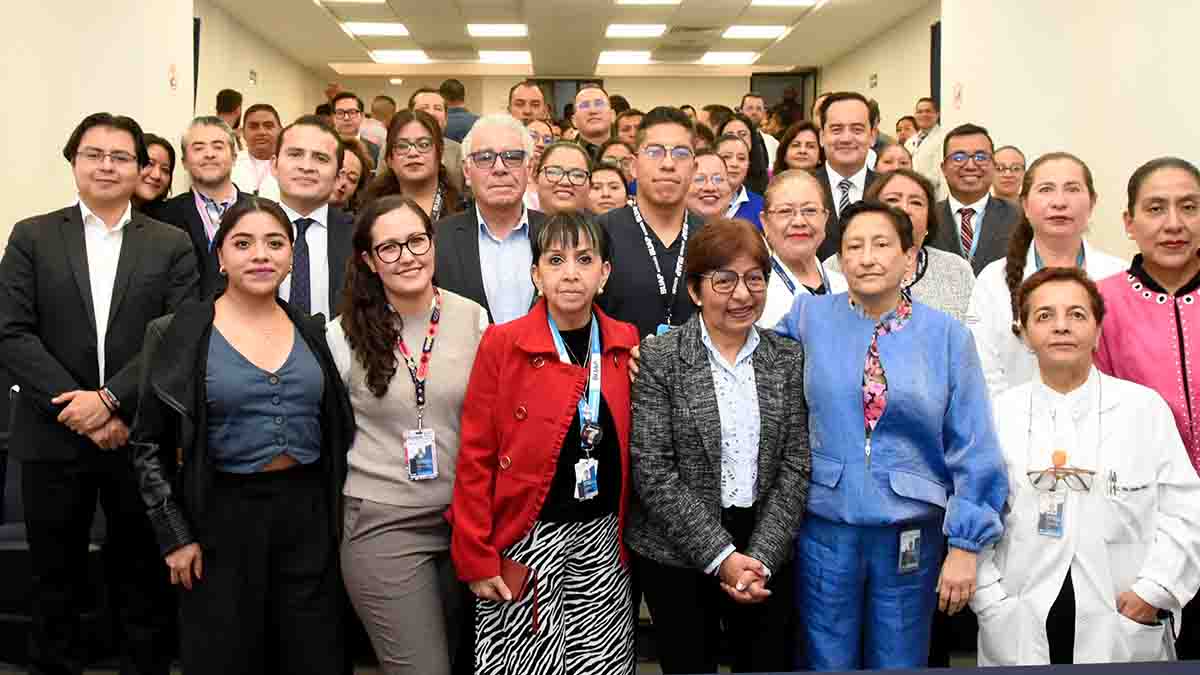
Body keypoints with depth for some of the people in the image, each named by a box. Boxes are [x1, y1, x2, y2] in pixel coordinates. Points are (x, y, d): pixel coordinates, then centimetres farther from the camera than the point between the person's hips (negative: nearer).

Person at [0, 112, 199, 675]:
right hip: (53, 437, 1)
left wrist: (110, 399, -16)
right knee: (54, 581, 14)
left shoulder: (172, 245, 4)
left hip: (140, 437, 0)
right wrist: (75, 408, -12)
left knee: (144, 581, 9)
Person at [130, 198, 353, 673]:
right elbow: (148, 445, -1)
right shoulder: (180, 333, -5)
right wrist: (175, 535, -6)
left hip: (308, 513, 3)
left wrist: (338, 515, 7)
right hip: (223, 517, -3)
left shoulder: (313, 332, 5)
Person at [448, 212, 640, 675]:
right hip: (526, 538, -3)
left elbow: (629, 447, 11)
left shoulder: (626, 345, 2)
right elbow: (475, 458, -7)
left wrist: (628, 534, 3)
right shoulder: (502, 344, -9)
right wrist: (476, 558, -9)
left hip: (602, 538, 4)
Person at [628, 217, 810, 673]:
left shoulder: (789, 360, 3)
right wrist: (720, 555, -14)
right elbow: (652, 471, -12)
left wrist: (761, 557, -9)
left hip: (767, 553, 3)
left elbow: (795, 467, 0)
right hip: (677, 554, -2)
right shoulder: (658, 359, -7)